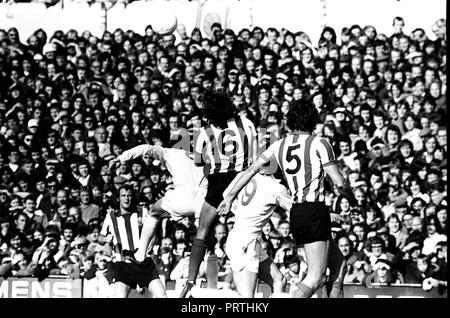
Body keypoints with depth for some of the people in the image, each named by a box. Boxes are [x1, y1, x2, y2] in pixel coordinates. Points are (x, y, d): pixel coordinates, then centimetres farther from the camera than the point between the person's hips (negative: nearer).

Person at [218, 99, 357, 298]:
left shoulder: (279, 145, 10)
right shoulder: (319, 143, -5)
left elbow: (251, 170, 9)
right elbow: (339, 182, -8)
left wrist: (230, 197, 17)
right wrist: (352, 200, 11)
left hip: (296, 213, 7)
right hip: (315, 210, -7)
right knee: (316, 276, -11)